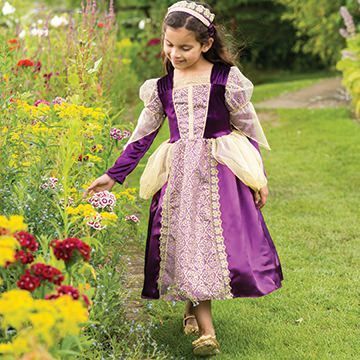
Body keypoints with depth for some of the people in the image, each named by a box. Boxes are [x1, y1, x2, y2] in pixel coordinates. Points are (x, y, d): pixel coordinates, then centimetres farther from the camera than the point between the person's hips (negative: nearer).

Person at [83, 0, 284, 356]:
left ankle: (194, 304, 18)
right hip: (180, 174, 2)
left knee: (223, 239, -7)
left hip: (222, 171, -2)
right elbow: (142, 135, 11)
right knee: (188, 244, -2)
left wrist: (260, 176, 4)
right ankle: (206, 330, 4)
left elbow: (249, 128, 5)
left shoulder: (226, 78, -2)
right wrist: (113, 174, 8)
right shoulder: (161, 86, 6)